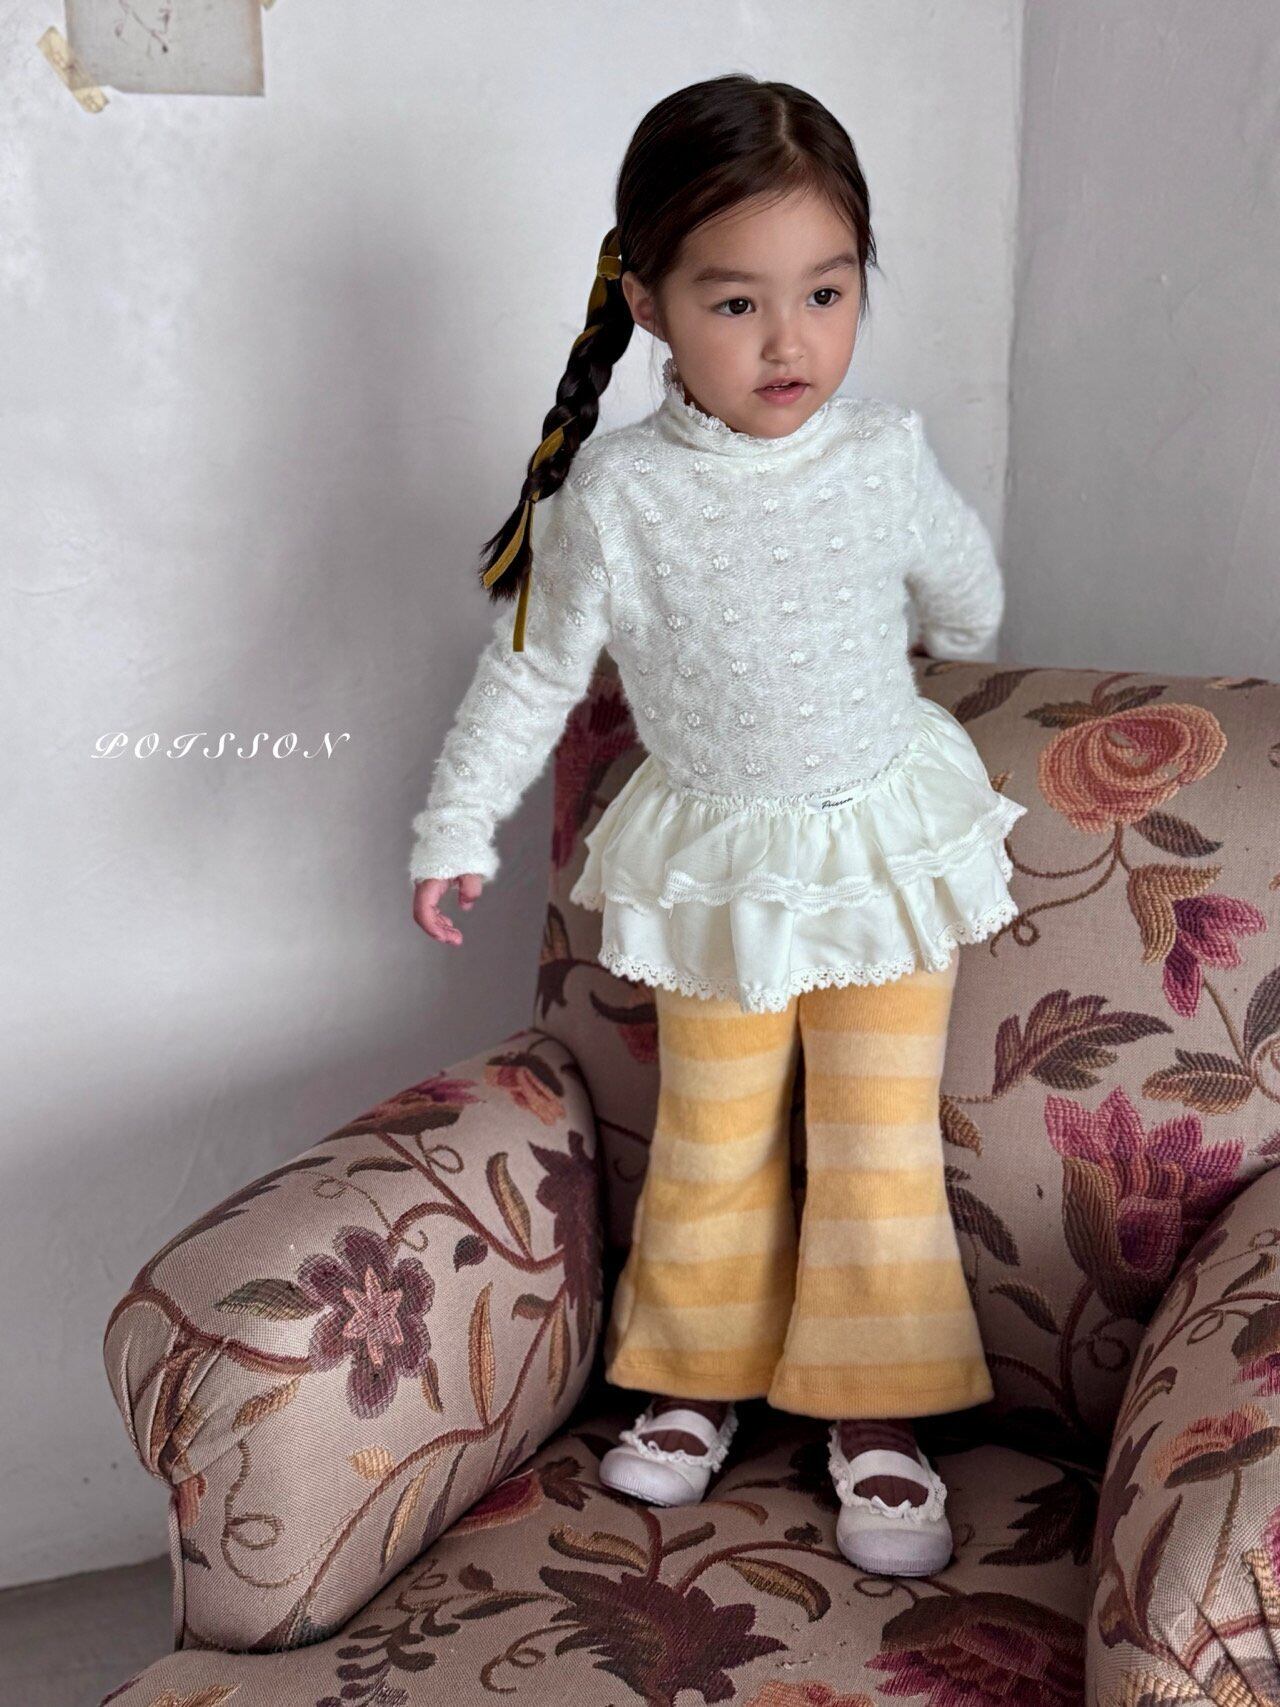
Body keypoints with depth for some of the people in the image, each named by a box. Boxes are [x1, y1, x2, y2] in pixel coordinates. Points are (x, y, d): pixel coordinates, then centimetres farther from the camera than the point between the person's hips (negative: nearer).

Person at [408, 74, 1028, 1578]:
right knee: (711, 1146, 12)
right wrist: (456, 826, 0)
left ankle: (877, 1414, 23)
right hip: (714, 862, 0)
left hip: (885, 843, 1)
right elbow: (535, 667, -4)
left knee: (882, 1146, 6)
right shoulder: (615, 493, -17)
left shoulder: (884, 461, -13)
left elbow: (964, 596, 10)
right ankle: (698, 1374, 34)